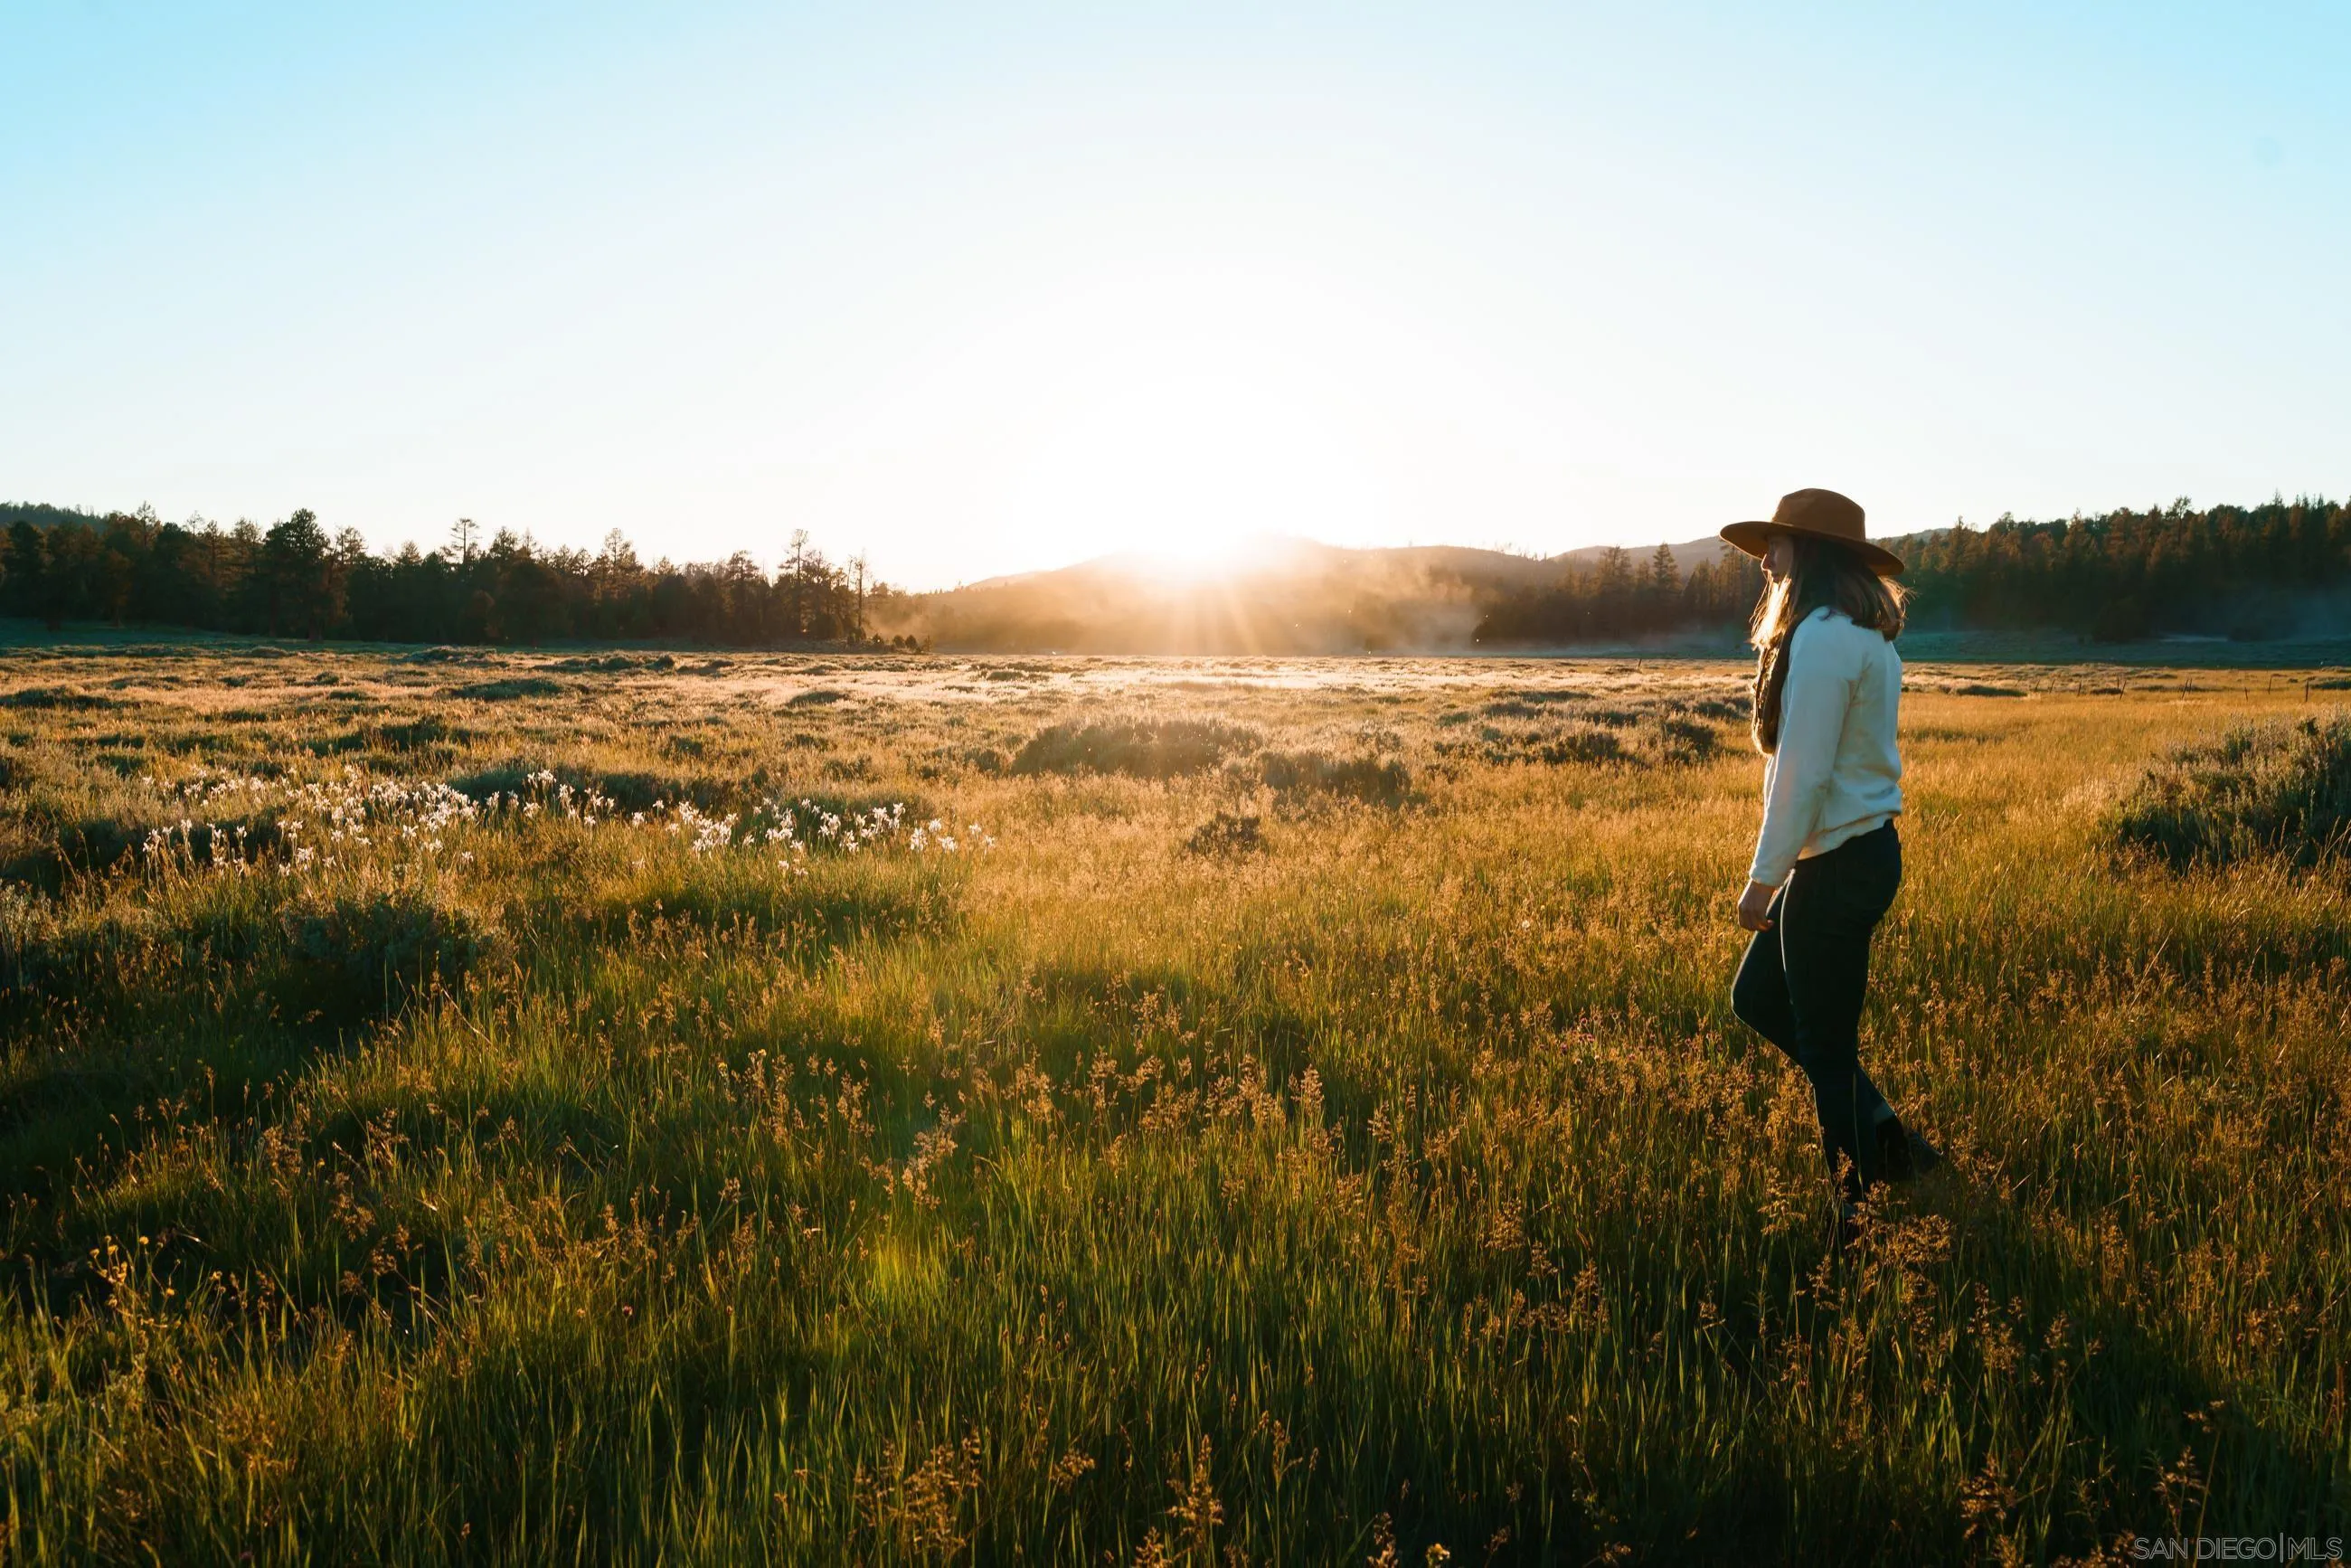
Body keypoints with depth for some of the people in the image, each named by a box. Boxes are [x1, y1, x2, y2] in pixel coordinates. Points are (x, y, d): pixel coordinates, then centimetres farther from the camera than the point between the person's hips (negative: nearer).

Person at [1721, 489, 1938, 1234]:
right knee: (1756, 998, 18)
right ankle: (1880, 1132, 23)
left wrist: (1763, 877, -15)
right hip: (1864, 846, 10)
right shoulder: (1867, 634, 13)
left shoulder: (1822, 639, -19)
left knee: (1825, 1045, 2)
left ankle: (1859, 1210, 16)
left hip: (1839, 863, -10)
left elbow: (1803, 772, -21)